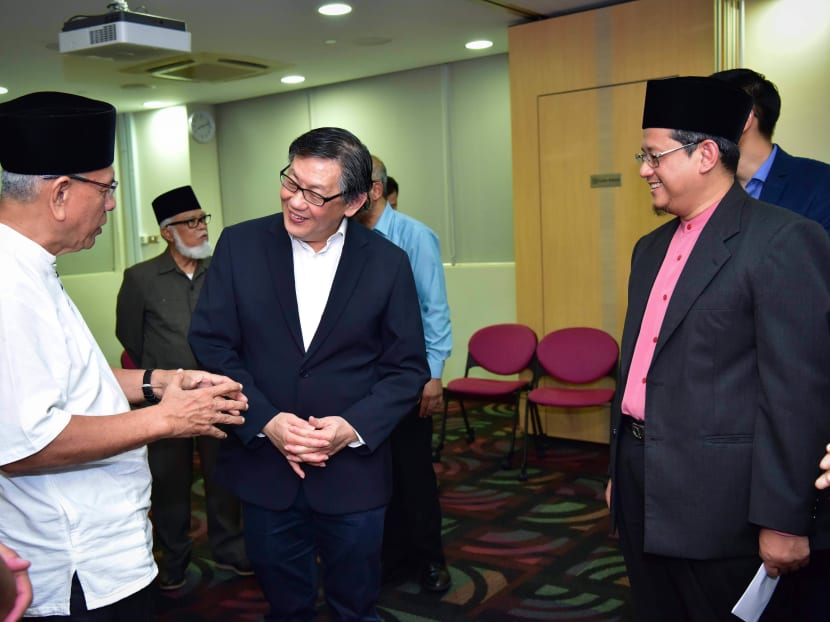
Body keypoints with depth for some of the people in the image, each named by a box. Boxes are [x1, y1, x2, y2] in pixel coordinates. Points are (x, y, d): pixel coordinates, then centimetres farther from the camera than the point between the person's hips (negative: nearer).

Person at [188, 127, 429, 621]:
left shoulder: (387, 263, -5)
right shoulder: (240, 245, -4)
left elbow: (407, 369, -2)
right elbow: (211, 343, -5)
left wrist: (355, 426, -18)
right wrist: (266, 421, -16)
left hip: (354, 471, 0)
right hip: (264, 466, 1)